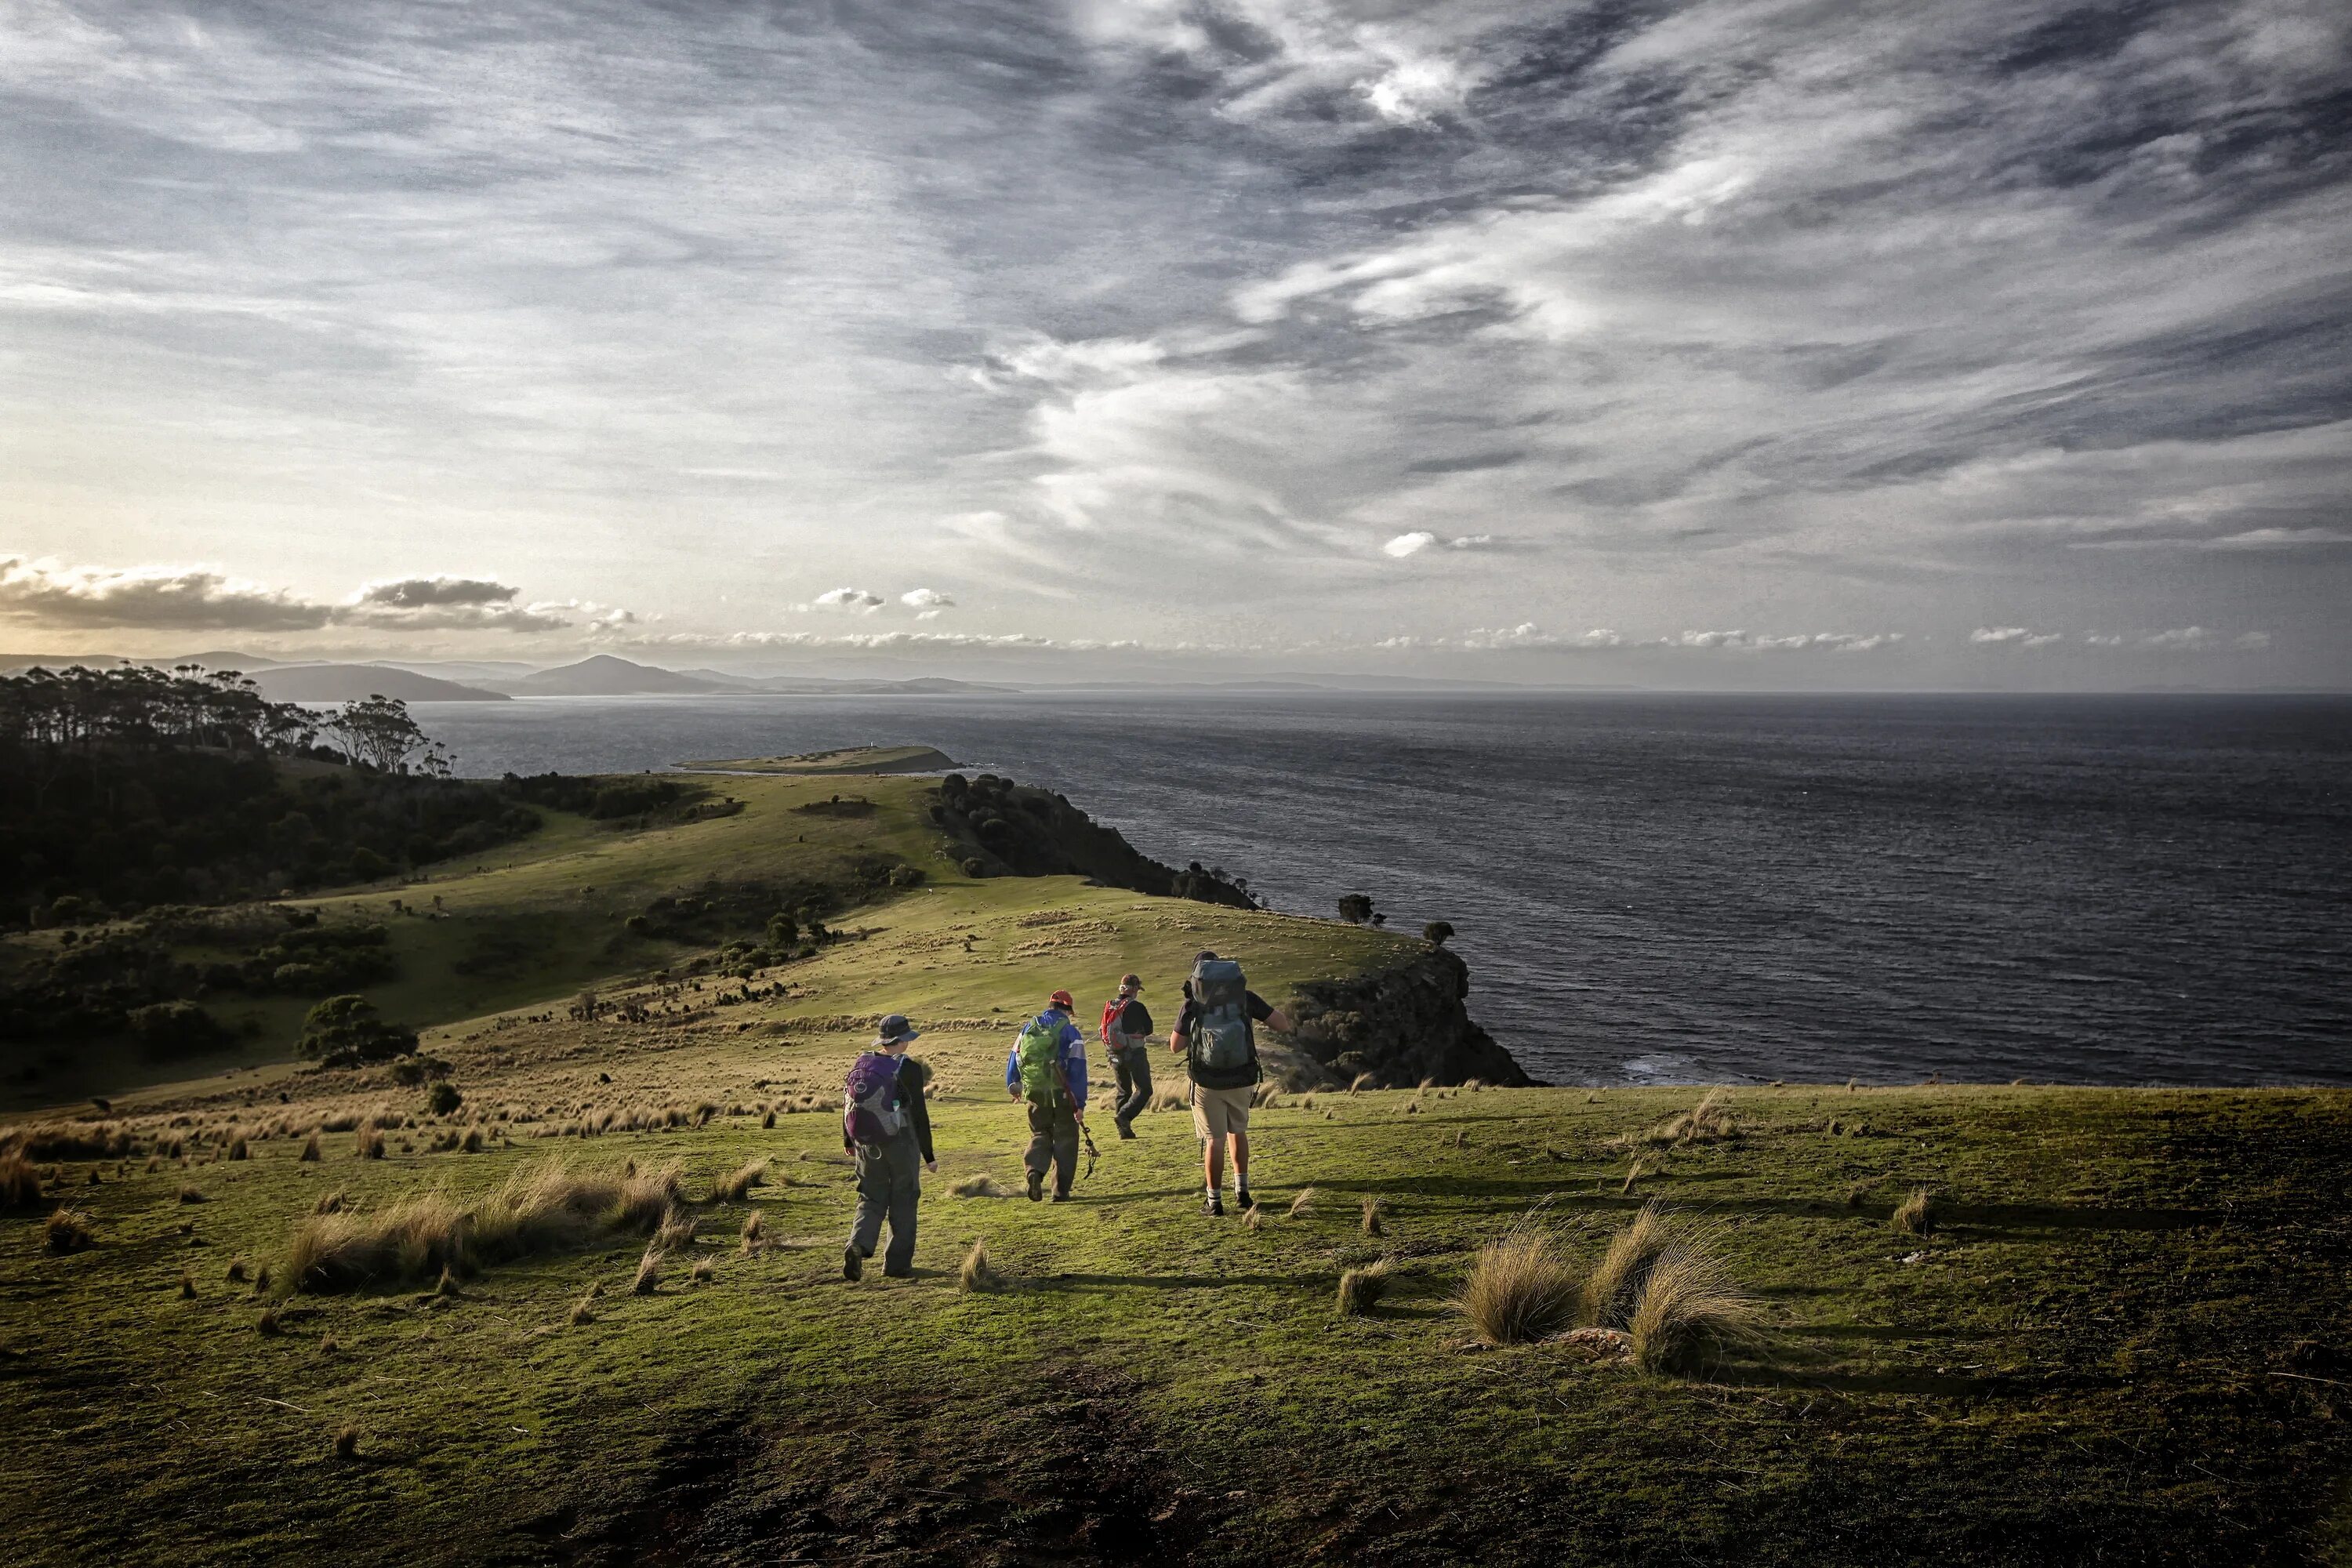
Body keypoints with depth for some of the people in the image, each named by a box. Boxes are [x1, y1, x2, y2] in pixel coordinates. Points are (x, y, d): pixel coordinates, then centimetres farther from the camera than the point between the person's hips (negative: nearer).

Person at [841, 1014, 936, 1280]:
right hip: (901, 1143, -4)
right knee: (903, 1201, 11)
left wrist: (848, 1140, 26)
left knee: (872, 1198, 14)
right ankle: (898, 1263, 15)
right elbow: (919, 1114, -13)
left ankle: (858, 1245, -10)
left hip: (867, 1144, 4)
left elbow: (847, 1104, 10)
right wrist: (928, 1155, -5)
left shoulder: (862, 1064, 2)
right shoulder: (908, 1069, -14)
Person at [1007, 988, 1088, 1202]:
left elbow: (1014, 1058, 12)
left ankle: (1035, 1170, -10)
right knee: (1065, 1139, 10)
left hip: (1035, 1094, 3)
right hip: (1062, 1095, -3)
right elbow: (1078, 1070, -10)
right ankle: (1061, 1190, 8)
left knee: (1039, 1135, 17)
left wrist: (1013, 1085, 29)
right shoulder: (1070, 1032, -6)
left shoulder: (1029, 1028, 6)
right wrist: (1080, 1104, -8)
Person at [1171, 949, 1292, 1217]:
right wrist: (1283, 1017, 19)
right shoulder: (1245, 997, -2)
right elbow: (1283, 1025, -2)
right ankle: (1242, 1193, 25)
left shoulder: (1193, 1004, -6)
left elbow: (1175, 1045, -1)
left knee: (1214, 1140, 6)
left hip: (1207, 1082, -2)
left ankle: (1214, 1202, 9)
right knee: (1238, 1132, 23)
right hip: (1241, 1081, 2)